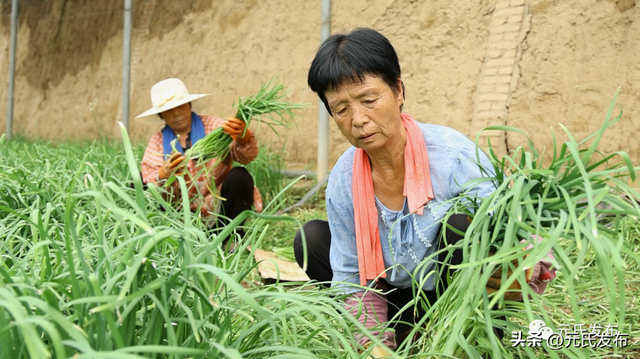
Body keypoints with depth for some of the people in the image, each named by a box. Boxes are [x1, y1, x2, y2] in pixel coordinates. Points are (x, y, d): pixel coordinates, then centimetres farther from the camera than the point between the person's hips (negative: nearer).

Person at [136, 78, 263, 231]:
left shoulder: (213, 126, -4)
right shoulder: (157, 142, 1)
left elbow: (247, 156, -20)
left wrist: (243, 136, -43)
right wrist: (163, 176, -31)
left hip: (220, 213, -1)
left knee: (239, 176, -27)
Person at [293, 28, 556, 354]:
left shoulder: (451, 154, -24)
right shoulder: (341, 182, -11)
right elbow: (354, 281, -5)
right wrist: (375, 343, -22)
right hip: (406, 303, 5)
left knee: (460, 221, -32)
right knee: (311, 239, -8)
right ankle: (407, 332, -2)